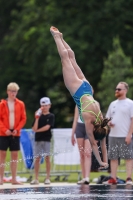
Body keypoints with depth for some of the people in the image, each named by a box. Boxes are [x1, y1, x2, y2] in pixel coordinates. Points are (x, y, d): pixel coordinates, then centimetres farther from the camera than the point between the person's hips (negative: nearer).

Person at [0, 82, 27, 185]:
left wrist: (17, 129, -8)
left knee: (15, 155, 3)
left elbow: (23, 118, 4)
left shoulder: (20, 104, 4)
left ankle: (14, 179, 7)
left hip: (15, 133, 2)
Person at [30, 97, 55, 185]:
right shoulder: (39, 116, 8)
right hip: (38, 139, 3)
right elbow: (34, 128, -2)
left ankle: (48, 178, 0)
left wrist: (37, 130, -2)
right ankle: (36, 179, 4)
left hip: (47, 139, -3)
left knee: (47, 157, -2)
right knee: (37, 158, 2)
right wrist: (37, 118, -10)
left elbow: (47, 127, -10)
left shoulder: (51, 116, 1)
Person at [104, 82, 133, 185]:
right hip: (113, 135, 6)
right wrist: (109, 123, -1)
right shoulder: (113, 104, 17)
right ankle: (113, 179, 8)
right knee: (113, 157, 5)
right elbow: (108, 118, 24)